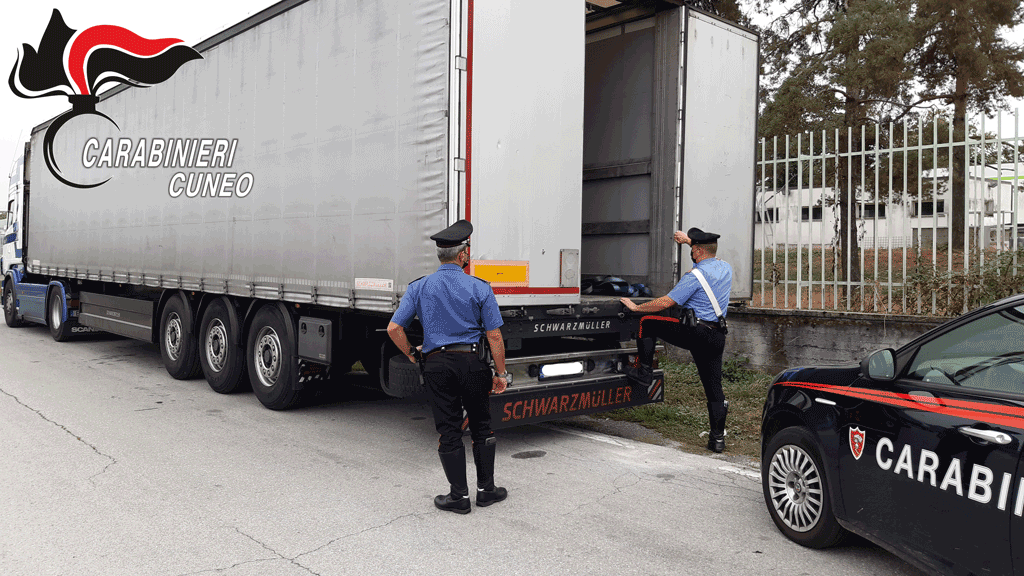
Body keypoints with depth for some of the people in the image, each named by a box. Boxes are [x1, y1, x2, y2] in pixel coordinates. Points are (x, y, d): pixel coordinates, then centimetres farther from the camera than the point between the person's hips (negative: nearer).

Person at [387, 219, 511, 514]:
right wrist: (500, 373, 3)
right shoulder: (479, 288, -3)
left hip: (437, 365, 1)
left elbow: (394, 328, -3)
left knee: (448, 430, 8)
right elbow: (494, 336, -5)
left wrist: (411, 354, 12)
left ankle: (459, 496, 14)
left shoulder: (419, 287, 2)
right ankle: (486, 489, 22)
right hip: (472, 361, -1)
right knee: (481, 426, 14)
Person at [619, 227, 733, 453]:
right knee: (714, 388, 10)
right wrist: (689, 240, 42)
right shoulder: (725, 268, 10)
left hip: (695, 332, -8)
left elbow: (666, 302, -11)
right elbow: (709, 255, 36)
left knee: (647, 322, 8)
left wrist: (637, 307, 1)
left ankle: (643, 371, 12)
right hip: (717, 337, 8)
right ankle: (718, 438, 11)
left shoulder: (695, 276, -12)